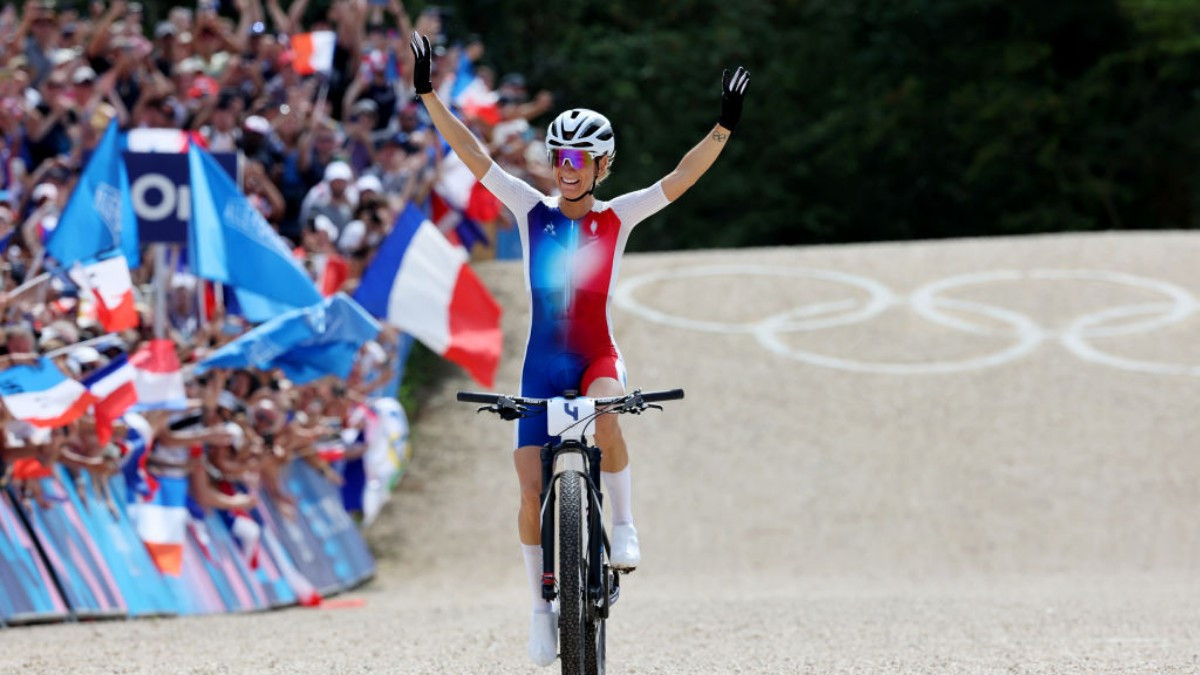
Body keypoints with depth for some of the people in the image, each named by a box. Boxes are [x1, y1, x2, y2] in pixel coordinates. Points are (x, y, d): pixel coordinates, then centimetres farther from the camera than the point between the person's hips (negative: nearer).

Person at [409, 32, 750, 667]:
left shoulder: (617, 218, 0)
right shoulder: (532, 210, 2)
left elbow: (680, 177, -9)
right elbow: (472, 153, -3)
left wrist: (724, 127, -21)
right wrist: (429, 95, -11)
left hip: (597, 356, -1)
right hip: (542, 360, 1)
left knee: (604, 411, -37)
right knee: (532, 489, -4)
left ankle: (624, 525, -20)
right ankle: (541, 605, 10)